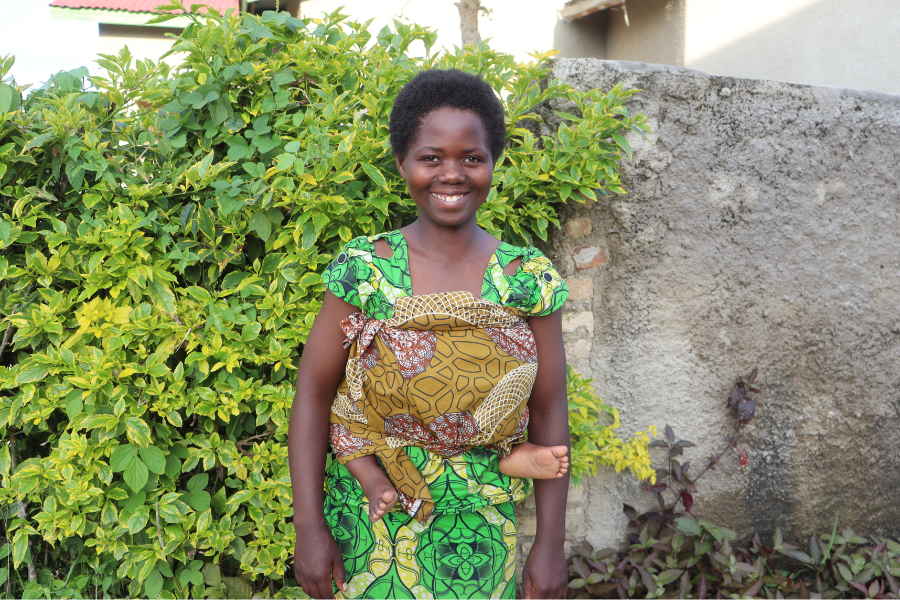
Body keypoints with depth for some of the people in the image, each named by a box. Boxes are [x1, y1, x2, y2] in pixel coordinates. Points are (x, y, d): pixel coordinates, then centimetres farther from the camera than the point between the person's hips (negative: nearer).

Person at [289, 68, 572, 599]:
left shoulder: (532, 280, -6)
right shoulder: (363, 269, -8)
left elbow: (550, 413, -3)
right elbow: (313, 395, -7)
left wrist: (552, 542, -3)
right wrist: (309, 528, -11)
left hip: (483, 530, 1)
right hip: (369, 525, 0)